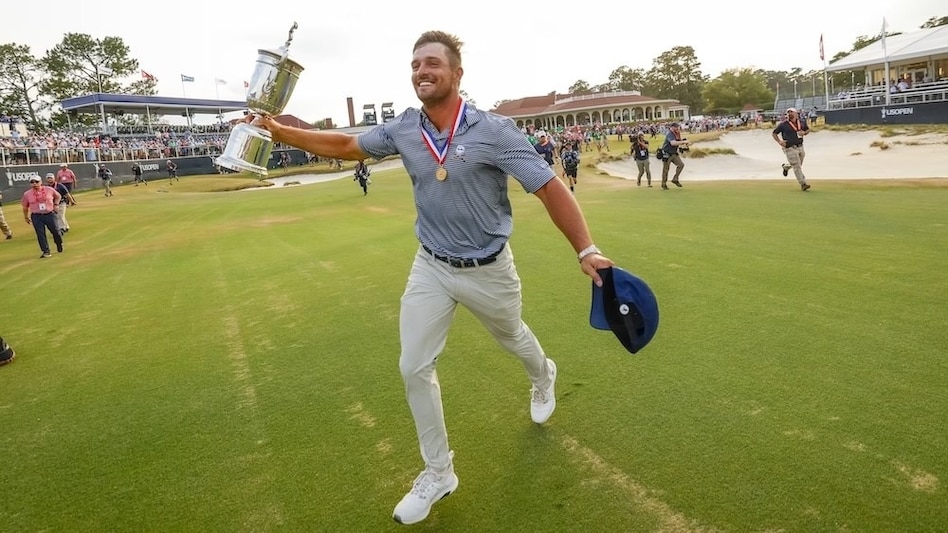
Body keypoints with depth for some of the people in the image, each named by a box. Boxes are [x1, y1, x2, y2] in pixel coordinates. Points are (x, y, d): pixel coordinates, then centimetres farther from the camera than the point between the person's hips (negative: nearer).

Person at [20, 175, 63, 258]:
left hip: (50, 214, 0)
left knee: (55, 231, 7)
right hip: (36, 217, 0)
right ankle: (46, 252, 3)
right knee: (40, 234, -2)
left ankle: (59, 244, 35)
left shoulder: (49, 189, -2)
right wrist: (26, 217, 15)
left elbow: (58, 196, 16)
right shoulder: (27, 194, -1)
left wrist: (55, 204, 4)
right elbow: (25, 206, 11)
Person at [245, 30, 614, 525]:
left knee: (512, 338, 23)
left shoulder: (494, 130, -21)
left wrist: (586, 250, -29)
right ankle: (437, 472, 22)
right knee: (414, 368, 1)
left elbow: (550, 187, -21)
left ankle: (543, 376, 63)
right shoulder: (403, 128, -7)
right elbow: (345, 144, 6)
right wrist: (279, 130, -1)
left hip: (488, 269, -3)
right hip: (431, 267, 4)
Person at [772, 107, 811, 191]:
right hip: (790, 149, -5)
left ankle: (786, 166, 48)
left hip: (800, 147, 5)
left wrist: (804, 133, -3)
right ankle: (803, 184, 1)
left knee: (798, 164, 18)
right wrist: (779, 141, -14)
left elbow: (808, 129, 21)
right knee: (797, 166, -6)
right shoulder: (783, 124, -7)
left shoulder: (801, 122, 5)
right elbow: (774, 133, 0)